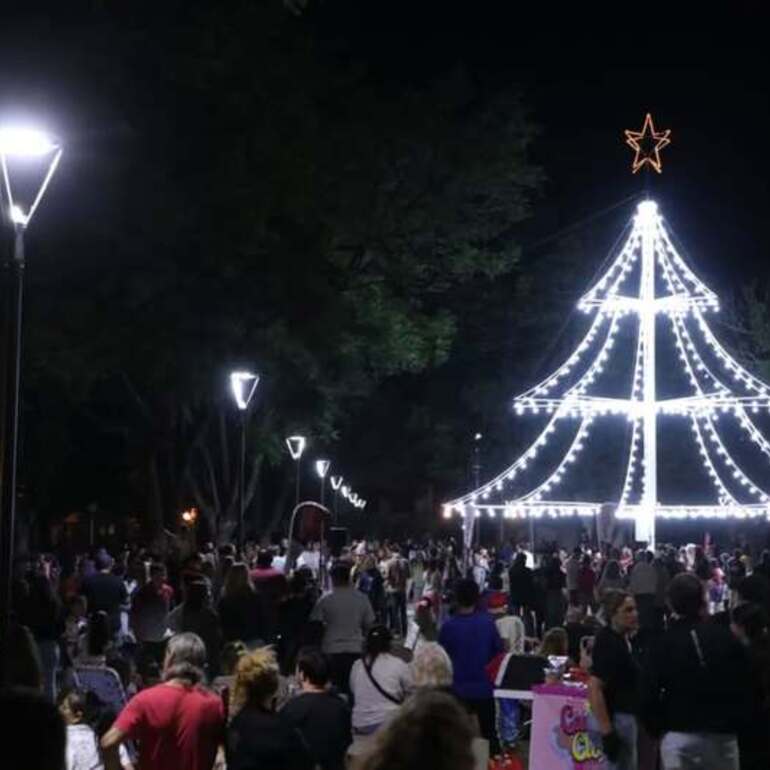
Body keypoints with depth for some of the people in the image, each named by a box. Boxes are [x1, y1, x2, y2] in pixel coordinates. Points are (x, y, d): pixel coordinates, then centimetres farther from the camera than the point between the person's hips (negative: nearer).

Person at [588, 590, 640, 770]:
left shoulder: (624, 640, 9)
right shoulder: (608, 643, -19)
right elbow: (594, 689, -25)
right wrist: (607, 731, -26)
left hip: (628, 716, 10)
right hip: (617, 719, -10)